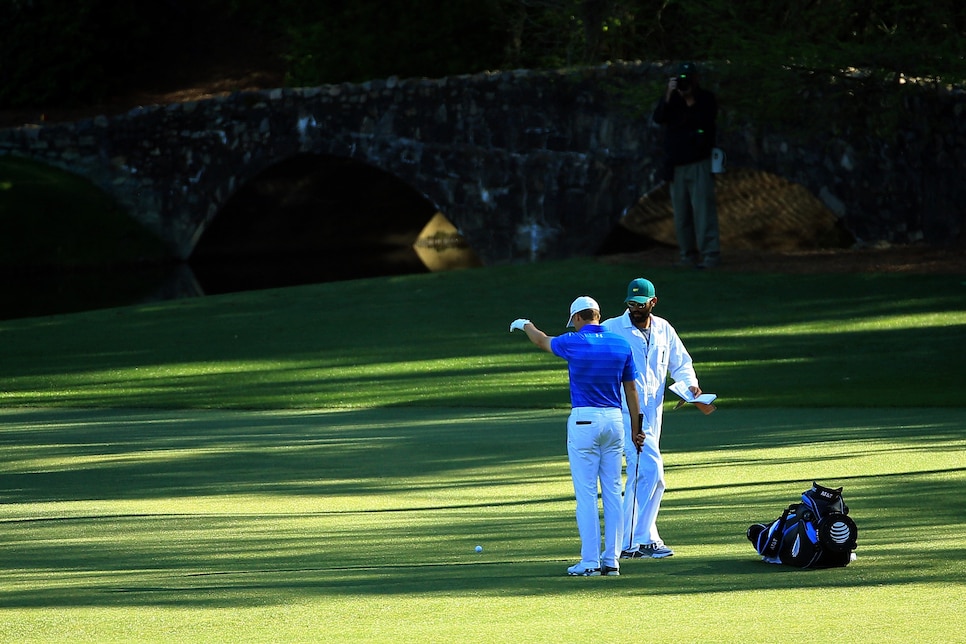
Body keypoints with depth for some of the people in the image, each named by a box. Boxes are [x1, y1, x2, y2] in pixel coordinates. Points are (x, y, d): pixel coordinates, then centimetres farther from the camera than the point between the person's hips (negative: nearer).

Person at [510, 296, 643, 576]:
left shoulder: (573, 343, -7)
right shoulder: (621, 344, 4)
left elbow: (542, 341, 14)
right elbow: (631, 388, 9)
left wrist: (524, 324, 37)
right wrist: (635, 427, 17)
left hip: (583, 420, -4)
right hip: (614, 418, 4)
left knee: (586, 493, -2)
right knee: (612, 491, 8)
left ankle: (590, 561, -4)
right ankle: (612, 560, 8)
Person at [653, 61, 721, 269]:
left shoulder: (706, 99, 2)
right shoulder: (673, 99, 9)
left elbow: (705, 122, -12)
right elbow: (658, 118, -7)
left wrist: (691, 101, -16)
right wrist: (669, 94, -17)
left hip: (699, 163, -4)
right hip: (676, 164, 4)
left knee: (703, 209, -12)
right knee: (681, 213, 4)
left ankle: (710, 254, -14)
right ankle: (688, 254, 10)